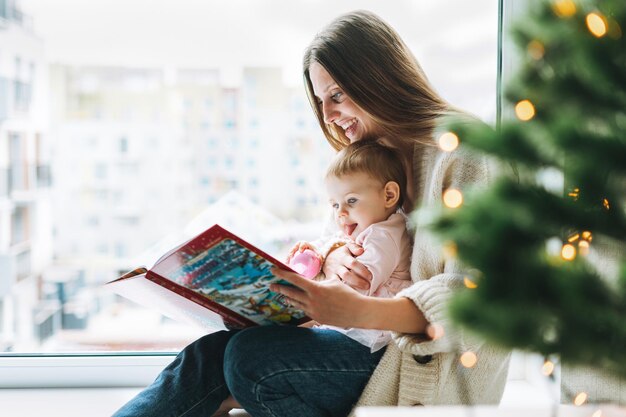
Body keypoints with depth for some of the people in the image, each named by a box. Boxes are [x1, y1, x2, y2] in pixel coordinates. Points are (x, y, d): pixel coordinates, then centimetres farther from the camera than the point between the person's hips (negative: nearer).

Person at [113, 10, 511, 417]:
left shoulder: (460, 150, -13)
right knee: (213, 352, -12)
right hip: (387, 342, 7)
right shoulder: (381, 151, 16)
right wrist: (333, 259, -7)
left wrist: (360, 312, -34)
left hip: (440, 367, -7)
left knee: (250, 358, -27)